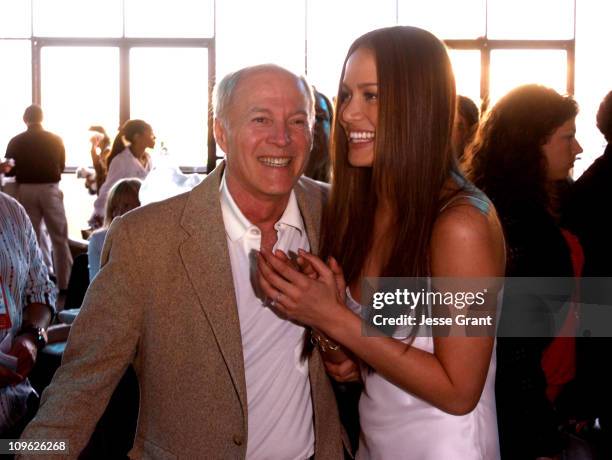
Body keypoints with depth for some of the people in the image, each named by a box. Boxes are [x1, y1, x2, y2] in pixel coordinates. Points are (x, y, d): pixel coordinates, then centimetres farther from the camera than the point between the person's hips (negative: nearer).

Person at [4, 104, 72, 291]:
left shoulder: (16, 142, -2)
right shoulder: (55, 140, -1)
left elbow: (9, 169, 5)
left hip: (25, 190, 1)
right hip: (50, 189, -1)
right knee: (59, 238, 4)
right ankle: (65, 282, 3)